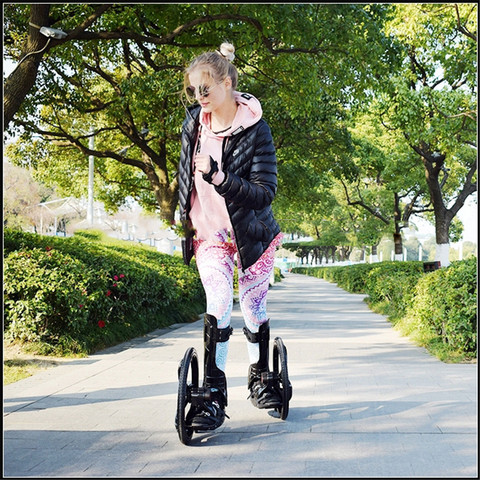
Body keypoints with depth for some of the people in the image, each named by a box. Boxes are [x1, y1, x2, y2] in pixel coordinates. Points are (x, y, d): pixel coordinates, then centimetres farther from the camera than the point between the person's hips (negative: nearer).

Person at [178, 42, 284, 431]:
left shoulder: (256, 130, -17)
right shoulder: (194, 122, -2)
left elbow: (265, 192, -21)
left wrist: (218, 178, -33)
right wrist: (186, 218, 16)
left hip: (252, 234, -2)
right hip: (209, 234, 2)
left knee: (254, 307, 8)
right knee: (219, 304, -15)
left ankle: (260, 378, 30)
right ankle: (214, 392, -11)